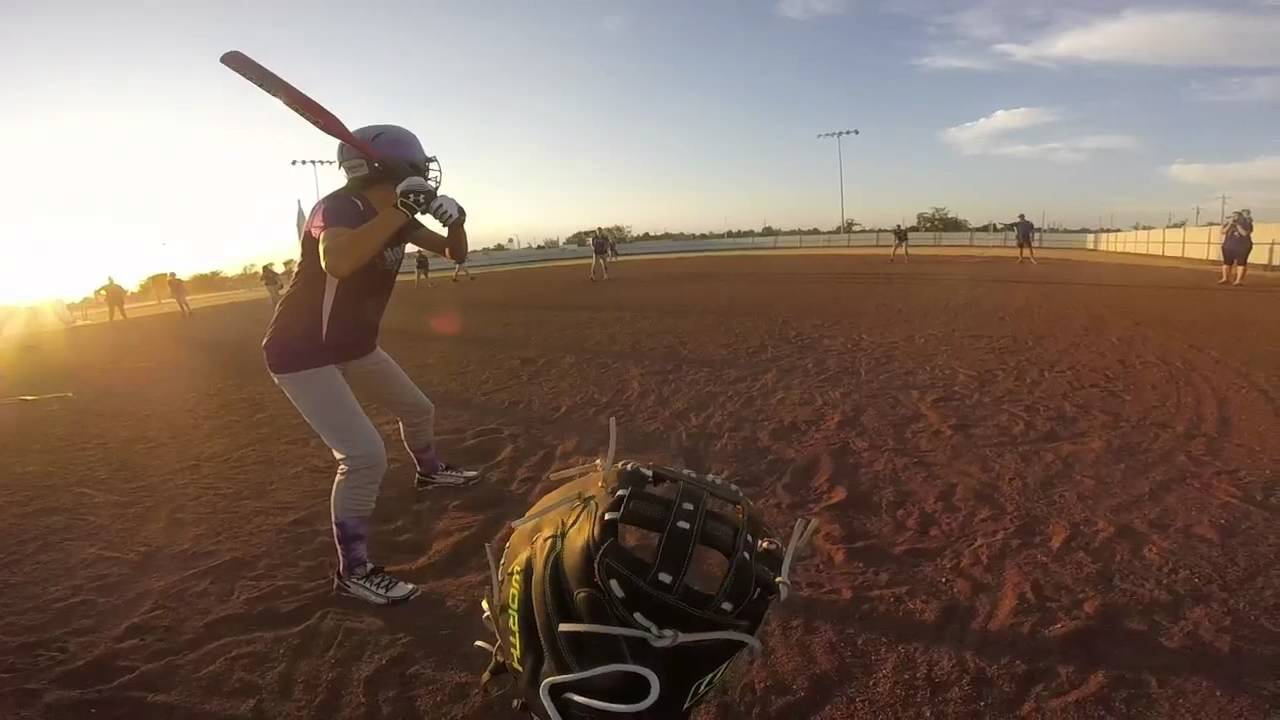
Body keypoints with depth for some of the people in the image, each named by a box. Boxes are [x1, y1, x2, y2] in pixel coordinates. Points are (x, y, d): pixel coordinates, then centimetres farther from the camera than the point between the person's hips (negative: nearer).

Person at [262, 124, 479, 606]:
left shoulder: (395, 214, -2)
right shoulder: (340, 207, -27)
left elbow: (455, 254, 4)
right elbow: (336, 262, -50)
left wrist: (455, 219, -17)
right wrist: (399, 210, -48)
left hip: (354, 346, 9)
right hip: (303, 353, -9)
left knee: (418, 410, 24)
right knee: (364, 455, -18)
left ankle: (430, 472, 54)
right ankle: (353, 570, -1)